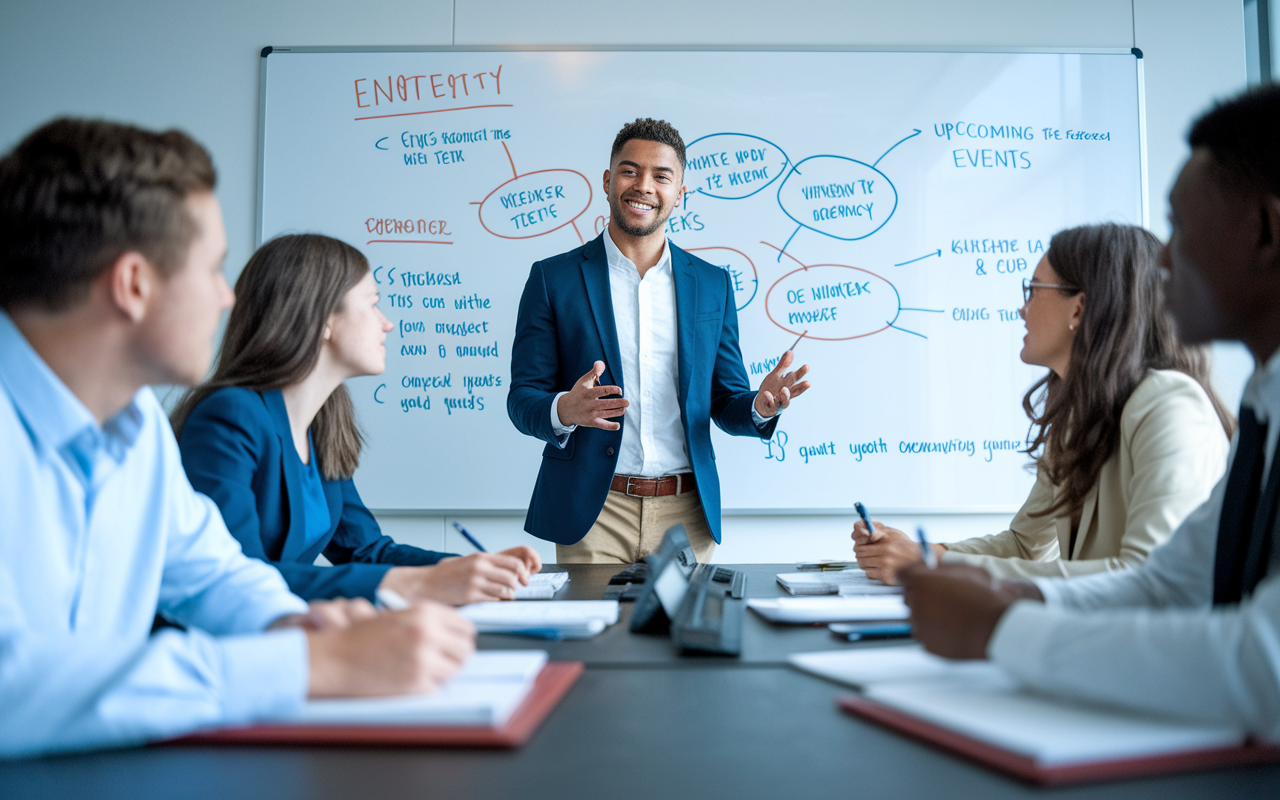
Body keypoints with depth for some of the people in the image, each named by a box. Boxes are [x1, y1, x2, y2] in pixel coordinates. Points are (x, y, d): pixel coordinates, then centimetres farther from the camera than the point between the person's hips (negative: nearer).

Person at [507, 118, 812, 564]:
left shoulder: (712, 284, 9)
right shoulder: (553, 279, 1)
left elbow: (725, 404, 11)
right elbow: (522, 400, -1)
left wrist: (761, 406, -11)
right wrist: (564, 411, -23)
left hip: (685, 516, 2)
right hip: (592, 514, -2)